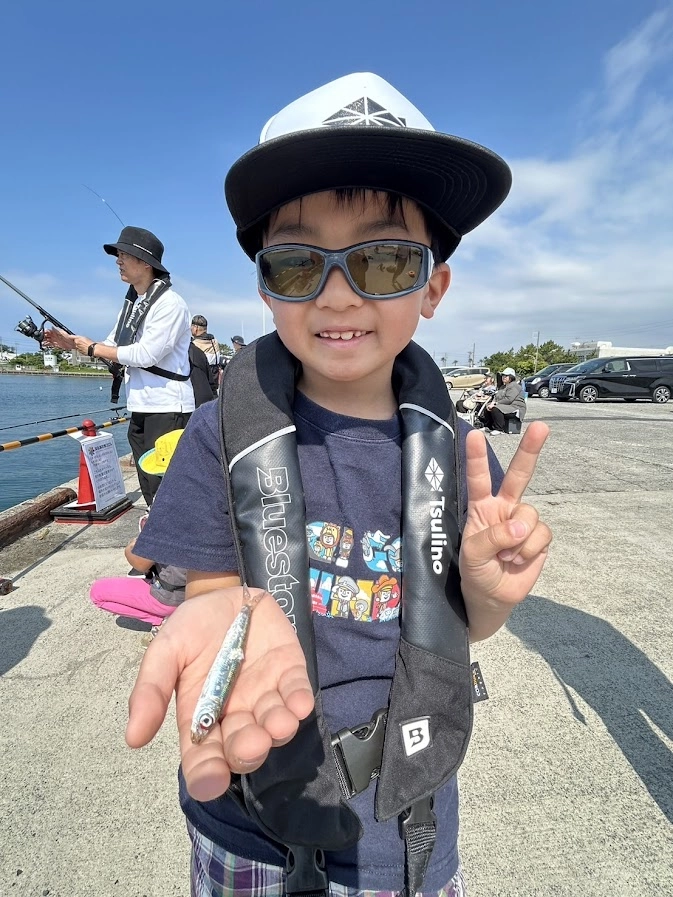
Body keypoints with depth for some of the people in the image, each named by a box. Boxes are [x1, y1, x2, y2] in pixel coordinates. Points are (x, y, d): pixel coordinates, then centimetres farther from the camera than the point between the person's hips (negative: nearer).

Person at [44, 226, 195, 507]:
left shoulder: (169, 303, -13)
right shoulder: (131, 302, 14)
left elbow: (146, 354, -20)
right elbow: (114, 346, 18)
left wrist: (93, 349, -10)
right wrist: (72, 343, 4)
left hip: (168, 409, -9)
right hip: (140, 408, 9)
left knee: (163, 487, -6)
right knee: (149, 487, 16)